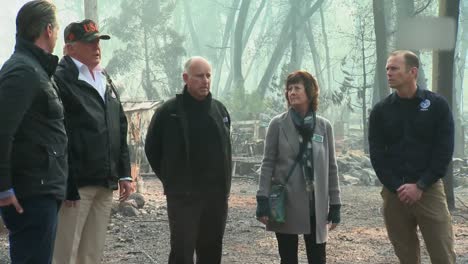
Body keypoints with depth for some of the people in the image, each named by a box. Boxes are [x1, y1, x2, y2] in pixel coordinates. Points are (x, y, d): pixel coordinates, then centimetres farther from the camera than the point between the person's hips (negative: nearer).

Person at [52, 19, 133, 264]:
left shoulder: (105, 81, 20)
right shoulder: (60, 79, -7)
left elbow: (120, 130, 21)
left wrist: (124, 173, 14)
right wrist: (65, 184, -19)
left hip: (105, 184, 8)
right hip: (76, 184, -8)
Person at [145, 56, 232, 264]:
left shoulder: (220, 110, 9)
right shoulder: (169, 111, -7)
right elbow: (152, 149, 2)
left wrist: (224, 184, 14)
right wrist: (172, 180, 4)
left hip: (216, 196, 5)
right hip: (182, 196, -5)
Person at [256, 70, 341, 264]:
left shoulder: (324, 126, 4)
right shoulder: (278, 124, -1)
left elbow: (331, 167, 6)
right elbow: (268, 163, -2)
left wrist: (335, 204, 3)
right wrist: (263, 199, -10)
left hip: (315, 205, 1)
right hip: (285, 204, -1)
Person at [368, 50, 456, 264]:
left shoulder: (437, 105, 1)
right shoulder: (380, 111, 6)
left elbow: (444, 152, -4)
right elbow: (377, 155, 2)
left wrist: (420, 186, -12)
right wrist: (397, 188, -10)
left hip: (429, 190, -2)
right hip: (394, 193, 2)